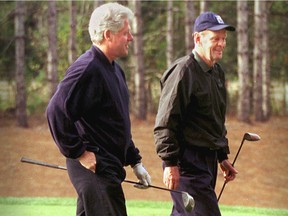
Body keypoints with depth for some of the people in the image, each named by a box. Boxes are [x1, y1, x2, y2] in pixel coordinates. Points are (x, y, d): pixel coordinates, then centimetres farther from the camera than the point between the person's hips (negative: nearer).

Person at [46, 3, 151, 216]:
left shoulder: (115, 70, 17)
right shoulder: (87, 69, -16)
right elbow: (56, 112, -23)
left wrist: (135, 160, 22)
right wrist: (79, 152, -19)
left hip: (109, 167, 10)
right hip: (94, 167, -10)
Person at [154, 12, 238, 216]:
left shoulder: (217, 72, 15)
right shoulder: (183, 71, -14)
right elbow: (165, 123, -16)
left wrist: (223, 157, 24)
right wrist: (170, 164, -19)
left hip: (209, 160, 9)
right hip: (188, 161, -9)